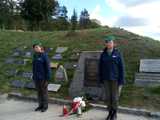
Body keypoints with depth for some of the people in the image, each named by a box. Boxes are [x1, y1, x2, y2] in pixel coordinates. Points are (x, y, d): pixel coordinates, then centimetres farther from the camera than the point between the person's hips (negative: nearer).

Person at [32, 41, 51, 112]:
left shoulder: (44, 56, -12)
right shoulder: (35, 56, 9)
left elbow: (48, 67, -13)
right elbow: (34, 67, 15)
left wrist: (47, 78, -16)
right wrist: (33, 76, 14)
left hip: (43, 77, -6)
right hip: (36, 77, 7)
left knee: (44, 91, 4)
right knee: (39, 91, 14)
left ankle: (45, 106, 18)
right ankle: (40, 105, 26)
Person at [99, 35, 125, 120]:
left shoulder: (117, 54, -7)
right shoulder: (103, 54, 2)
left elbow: (121, 68, -7)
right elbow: (100, 67, 5)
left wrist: (121, 81, -11)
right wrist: (101, 79, 3)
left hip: (115, 79, -3)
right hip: (106, 79, 3)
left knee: (115, 97, 6)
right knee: (108, 97, 10)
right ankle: (110, 113, 27)